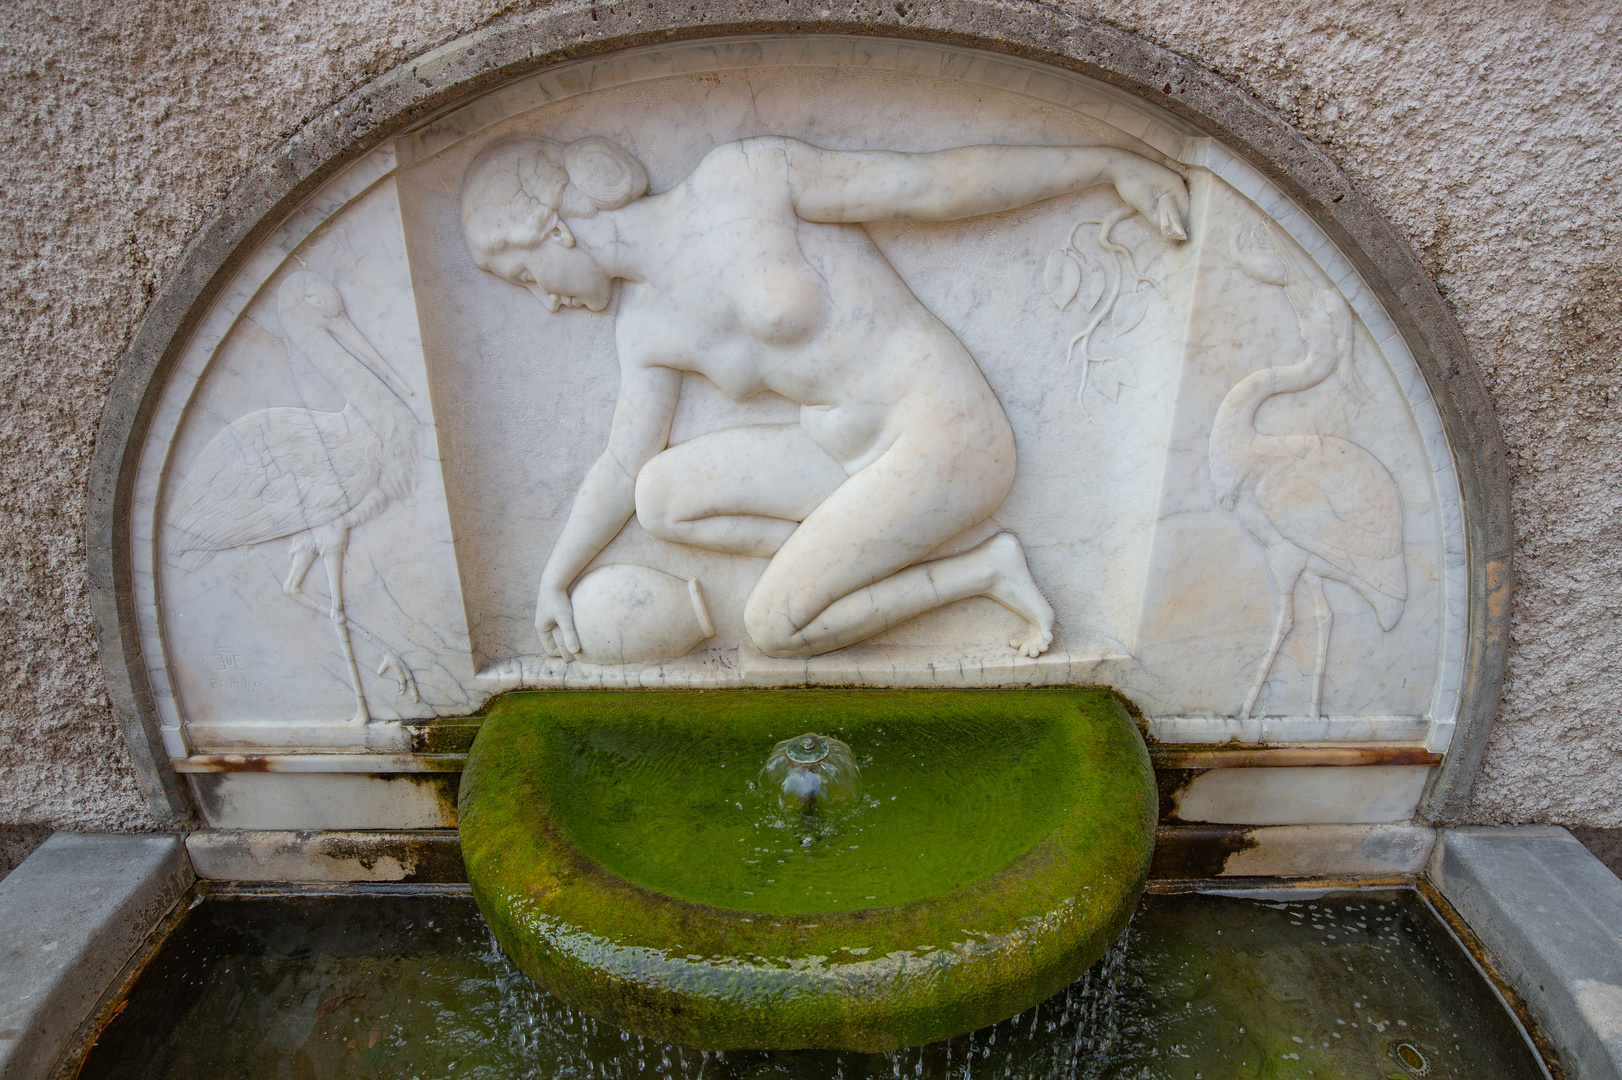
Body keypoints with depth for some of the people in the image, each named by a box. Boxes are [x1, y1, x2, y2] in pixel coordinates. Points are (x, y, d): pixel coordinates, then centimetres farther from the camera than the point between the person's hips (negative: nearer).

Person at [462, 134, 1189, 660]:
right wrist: (553, 583, 20)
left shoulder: (744, 179, -14)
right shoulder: (647, 325, 7)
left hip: (939, 434, -7)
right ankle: (849, 558, 2)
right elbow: (624, 467, 16)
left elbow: (932, 183, -13)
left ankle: (986, 571, 2)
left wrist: (1109, 164, -9)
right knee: (661, 497, -5)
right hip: (848, 455, 7)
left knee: (774, 627, -8)